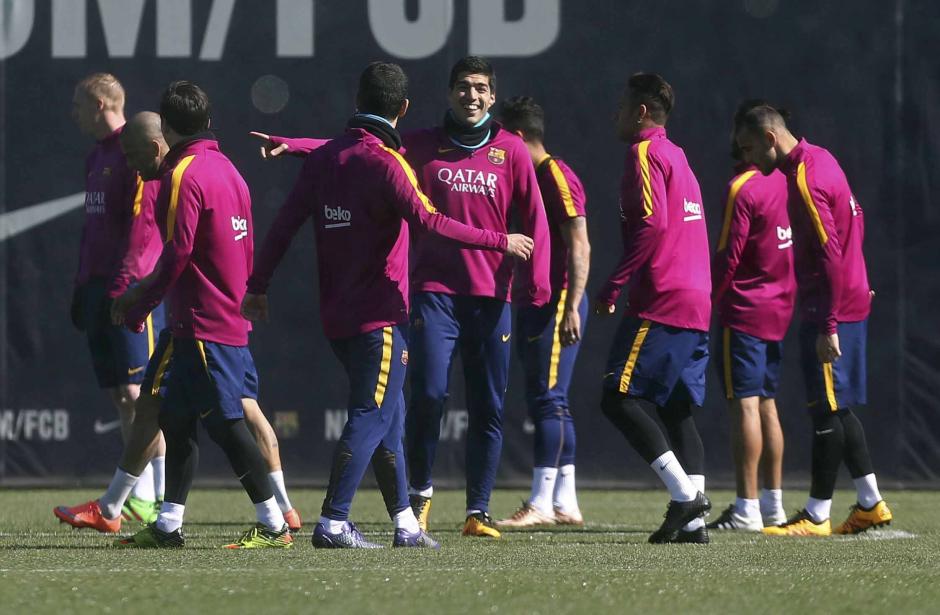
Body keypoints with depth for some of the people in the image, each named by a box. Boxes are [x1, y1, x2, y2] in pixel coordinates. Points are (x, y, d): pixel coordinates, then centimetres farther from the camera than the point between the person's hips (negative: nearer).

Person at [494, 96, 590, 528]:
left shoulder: (557, 178, -12)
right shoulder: (531, 178, 17)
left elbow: (579, 247, -18)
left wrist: (571, 307, -22)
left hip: (557, 304, -10)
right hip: (537, 304, 10)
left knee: (548, 401, -9)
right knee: (548, 404, 10)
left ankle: (541, 504, -10)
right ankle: (564, 503, 13)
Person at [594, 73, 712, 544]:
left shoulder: (645, 153, -6)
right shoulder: (677, 156, 22)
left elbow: (652, 224, -18)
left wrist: (614, 285, -15)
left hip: (660, 303, -9)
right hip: (696, 304, 9)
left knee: (619, 398, -8)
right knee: (677, 409, 8)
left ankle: (685, 492, -16)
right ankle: (693, 520, 1)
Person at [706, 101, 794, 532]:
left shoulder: (742, 189, -14)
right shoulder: (784, 182, 8)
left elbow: (728, 255, -16)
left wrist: (707, 302, -8)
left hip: (744, 313, -8)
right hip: (780, 310, 8)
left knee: (744, 405, -9)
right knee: (766, 406, 14)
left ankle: (747, 509, -12)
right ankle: (773, 504, 16)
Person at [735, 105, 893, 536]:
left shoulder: (804, 179, -18)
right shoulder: (820, 159, 12)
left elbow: (830, 255, -22)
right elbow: (855, 220, 22)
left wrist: (827, 326, -22)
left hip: (829, 310, -10)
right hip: (852, 303, 10)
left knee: (827, 411, -5)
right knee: (839, 409, 14)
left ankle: (817, 516, -2)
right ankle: (870, 504, 16)